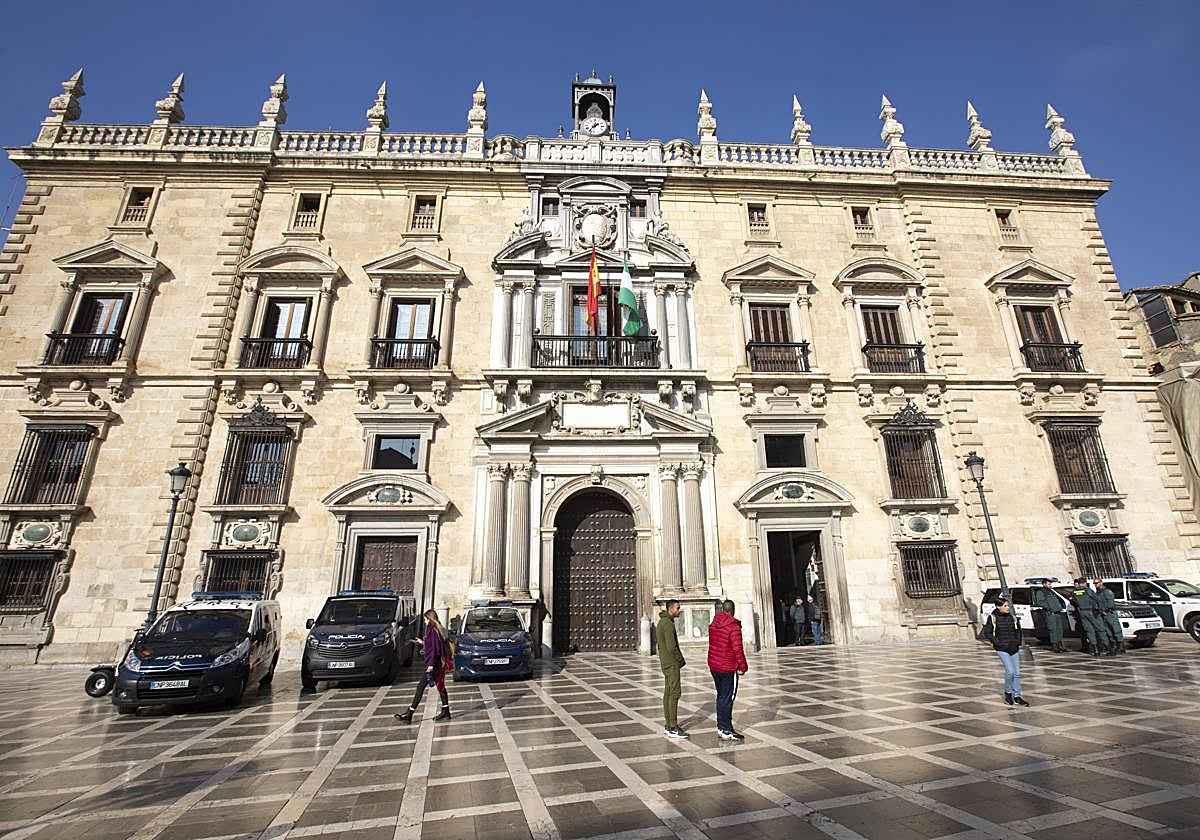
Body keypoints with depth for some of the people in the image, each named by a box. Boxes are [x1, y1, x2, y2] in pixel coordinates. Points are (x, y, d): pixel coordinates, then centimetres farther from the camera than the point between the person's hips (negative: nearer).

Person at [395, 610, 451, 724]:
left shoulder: (433, 630, -16)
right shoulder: (439, 630, 12)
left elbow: (435, 648, -21)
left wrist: (431, 665, -22)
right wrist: (422, 642, 32)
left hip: (433, 664, -10)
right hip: (439, 663, 10)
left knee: (420, 687, -4)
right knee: (440, 686, 13)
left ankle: (409, 714, 0)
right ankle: (445, 712, 18)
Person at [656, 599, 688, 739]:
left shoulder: (661, 622, 13)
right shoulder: (668, 624, -20)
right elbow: (672, 647, -24)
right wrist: (682, 660, -8)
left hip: (666, 663, 10)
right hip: (672, 663, -10)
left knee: (668, 693, 12)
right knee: (675, 693, -7)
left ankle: (668, 726, 17)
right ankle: (673, 728, -4)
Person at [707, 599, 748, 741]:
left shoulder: (713, 625, 4)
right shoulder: (733, 627, -19)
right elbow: (737, 649, -20)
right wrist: (742, 667, -10)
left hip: (713, 665, 7)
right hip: (728, 668, -7)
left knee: (721, 696, 18)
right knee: (728, 698, 2)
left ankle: (721, 726, 27)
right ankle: (727, 731, 7)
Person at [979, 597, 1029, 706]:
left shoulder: (1013, 617, 5)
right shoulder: (992, 618, -8)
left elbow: (1018, 631, 19)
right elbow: (987, 633, -6)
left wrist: (1017, 642, 5)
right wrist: (998, 643, -13)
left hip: (1014, 648, 5)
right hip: (1002, 649, -5)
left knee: (1017, 672, 6)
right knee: (1010, 671, -13)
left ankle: (1017, 696, 18)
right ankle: (1008, 692, 8)